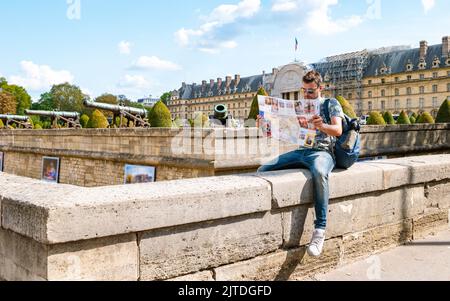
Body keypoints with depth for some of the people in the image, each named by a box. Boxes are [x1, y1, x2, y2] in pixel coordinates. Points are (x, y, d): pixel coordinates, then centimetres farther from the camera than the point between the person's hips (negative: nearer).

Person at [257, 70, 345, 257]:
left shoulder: (331, 104, 8)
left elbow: (338, 130, -8)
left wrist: (321, 126, -31)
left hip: (322, 151, -5)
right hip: (301, 151, 6)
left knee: (319, 173, -41)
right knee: (263, 170, -15)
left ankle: (320, 231, -39)